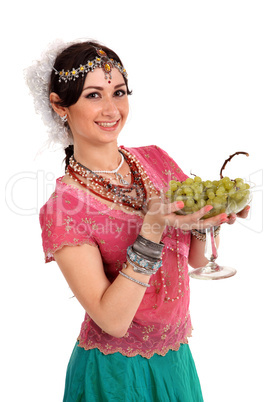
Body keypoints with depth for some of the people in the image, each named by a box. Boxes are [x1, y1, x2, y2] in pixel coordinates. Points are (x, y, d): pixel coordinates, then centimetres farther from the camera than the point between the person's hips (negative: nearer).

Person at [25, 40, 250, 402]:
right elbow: (112, 321, -23)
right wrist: (153, 226, -32)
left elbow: (198, 258, 1)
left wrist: (208, 215, -19)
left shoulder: (155, 159, -5)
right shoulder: (63, 207, -19)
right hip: (117, 372, -4)